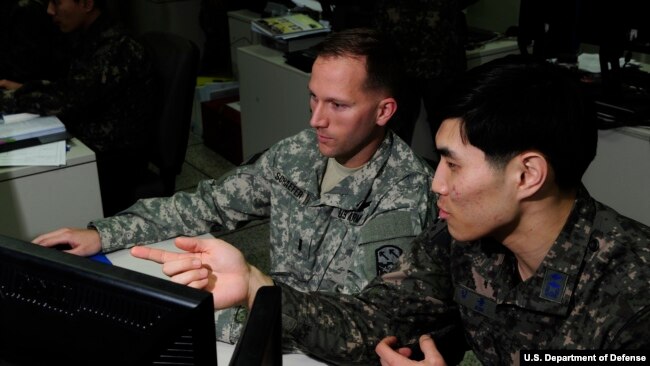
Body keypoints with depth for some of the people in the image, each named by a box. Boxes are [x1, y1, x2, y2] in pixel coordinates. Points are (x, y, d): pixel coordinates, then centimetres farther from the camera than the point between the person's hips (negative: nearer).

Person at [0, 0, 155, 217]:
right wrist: (21, 88, 4)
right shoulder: (89, 39, 5)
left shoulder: (116, 48, -23)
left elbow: (66, 99, -28)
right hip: (89, 144, 8)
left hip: (115, 160, -8)